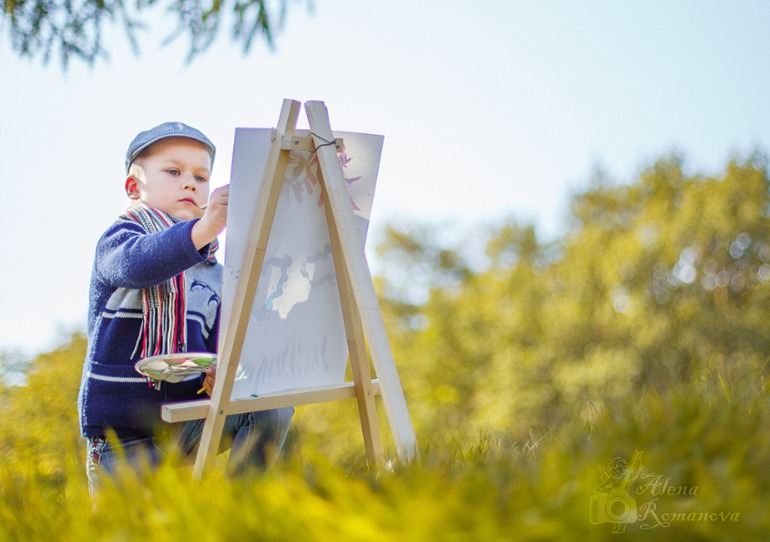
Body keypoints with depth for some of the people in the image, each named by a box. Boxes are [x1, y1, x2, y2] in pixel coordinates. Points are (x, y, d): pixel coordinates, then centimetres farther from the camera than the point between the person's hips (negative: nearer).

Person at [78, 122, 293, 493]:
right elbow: (136, 264, -31)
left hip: (186, 419, 4)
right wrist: (204, 228, -50)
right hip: (121, 433, -4)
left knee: (272, 406, -18)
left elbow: (220, 347, 9)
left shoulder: (212, 271, 13)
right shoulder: (117, 241, -5)